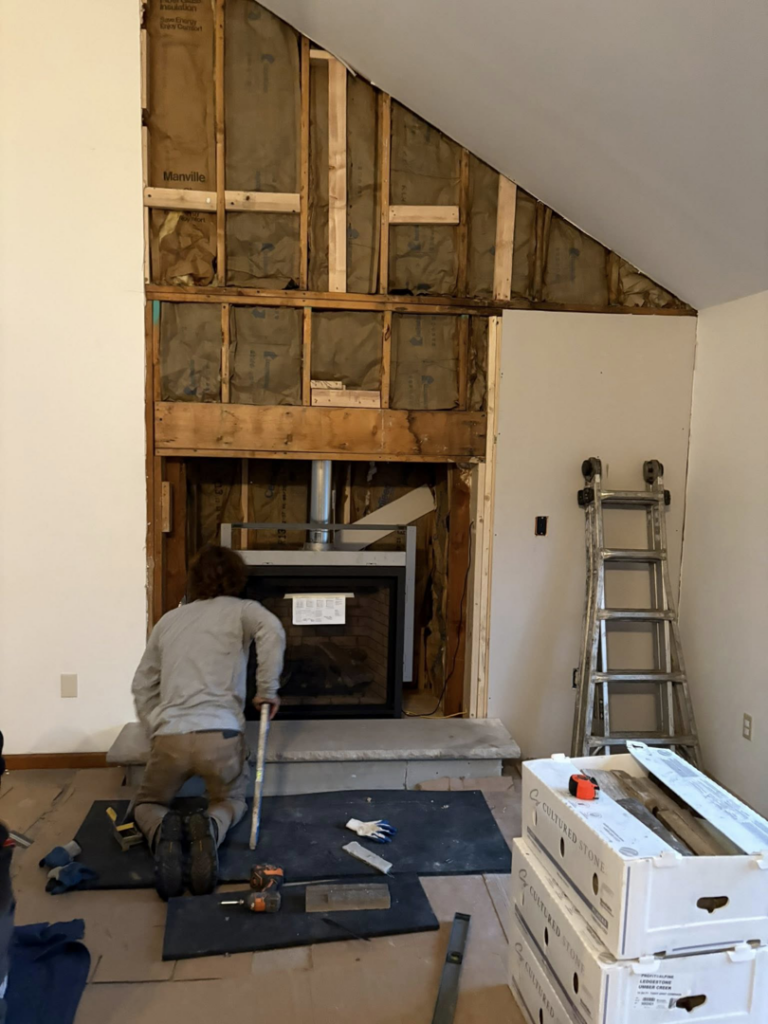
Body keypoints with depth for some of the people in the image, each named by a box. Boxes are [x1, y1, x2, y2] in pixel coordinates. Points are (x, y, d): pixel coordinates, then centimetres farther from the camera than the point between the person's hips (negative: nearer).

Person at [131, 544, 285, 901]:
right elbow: (272, 630, -14)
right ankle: (209, 829, -9)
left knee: (147, 803, 26)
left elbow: (143, 685, 20)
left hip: (169, 737, 2)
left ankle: (163, 831, -9)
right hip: (220, 735, -1)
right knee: (230, 801, 26)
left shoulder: (169, 619, 20)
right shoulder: (240, 610, 9)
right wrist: (267, 691, -4)